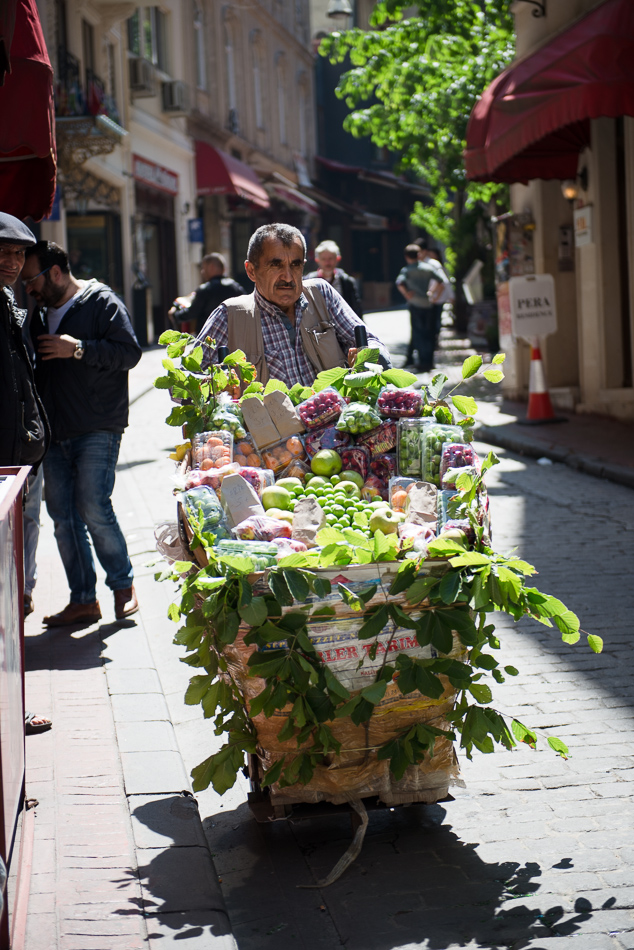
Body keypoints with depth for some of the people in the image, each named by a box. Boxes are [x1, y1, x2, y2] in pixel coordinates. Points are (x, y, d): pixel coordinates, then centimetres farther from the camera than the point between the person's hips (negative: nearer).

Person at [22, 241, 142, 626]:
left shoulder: (102, 302, -3)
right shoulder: (41, 315, 20)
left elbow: (130, 352, -13)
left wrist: (78, 349, -18)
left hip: (98, 430, -7)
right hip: (55, 432, 7)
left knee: (93, 508, -13)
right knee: (63, 516, 4)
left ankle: (123, 584, 6)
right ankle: (84, 600, 10)